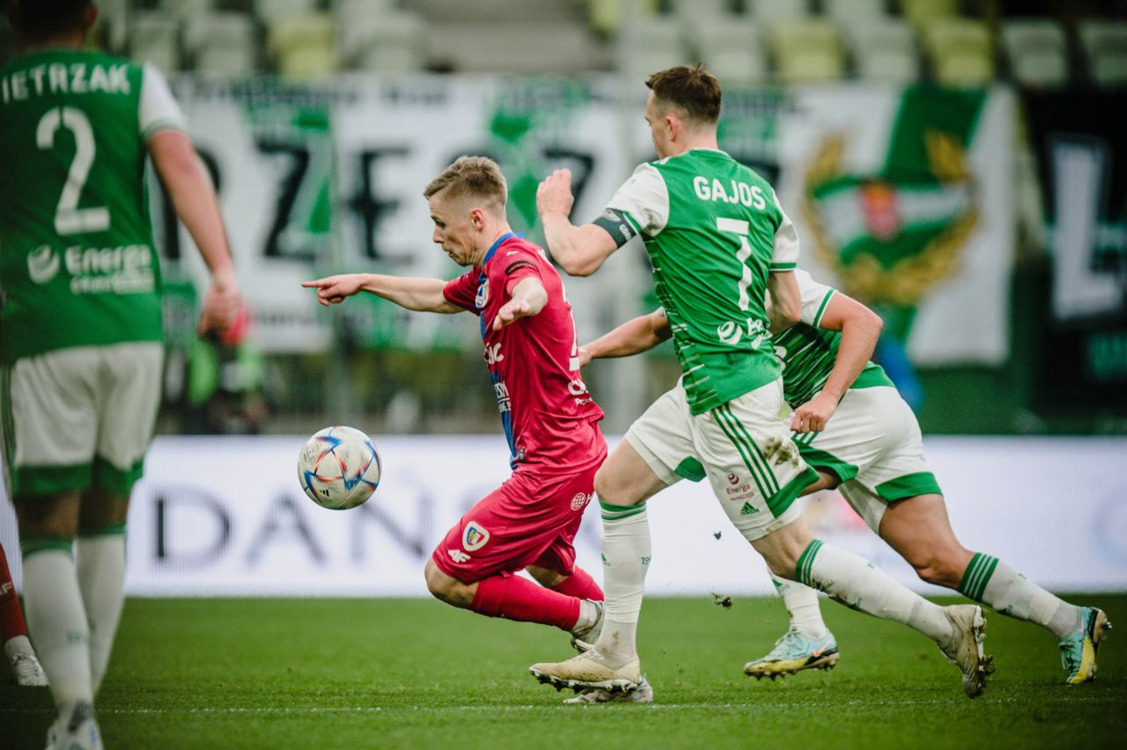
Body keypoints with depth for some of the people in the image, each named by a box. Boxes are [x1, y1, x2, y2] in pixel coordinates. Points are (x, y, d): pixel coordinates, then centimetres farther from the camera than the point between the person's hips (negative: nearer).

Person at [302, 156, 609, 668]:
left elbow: (534, 287, -45)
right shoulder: (486, 273, 13)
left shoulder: (514, 259, -18)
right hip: (579, 452, 11)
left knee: (446, 578, -9)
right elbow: (438, 296, 36)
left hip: (553, 464, -11)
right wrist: (364, 283, 43)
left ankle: (590, 622, -5)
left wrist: (520, 303, -67)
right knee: (546, 568, 35)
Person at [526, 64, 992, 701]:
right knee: (616, 483, 17)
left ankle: (946, 624, -4)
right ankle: (616, 659, 18)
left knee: (786, 550, -4)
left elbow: (578, 258, -16)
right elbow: (790, 310, 11)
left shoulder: (660, 182, -11)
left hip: (727, 395, -9)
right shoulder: (759, 189, 10)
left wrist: (554, 211, 4)